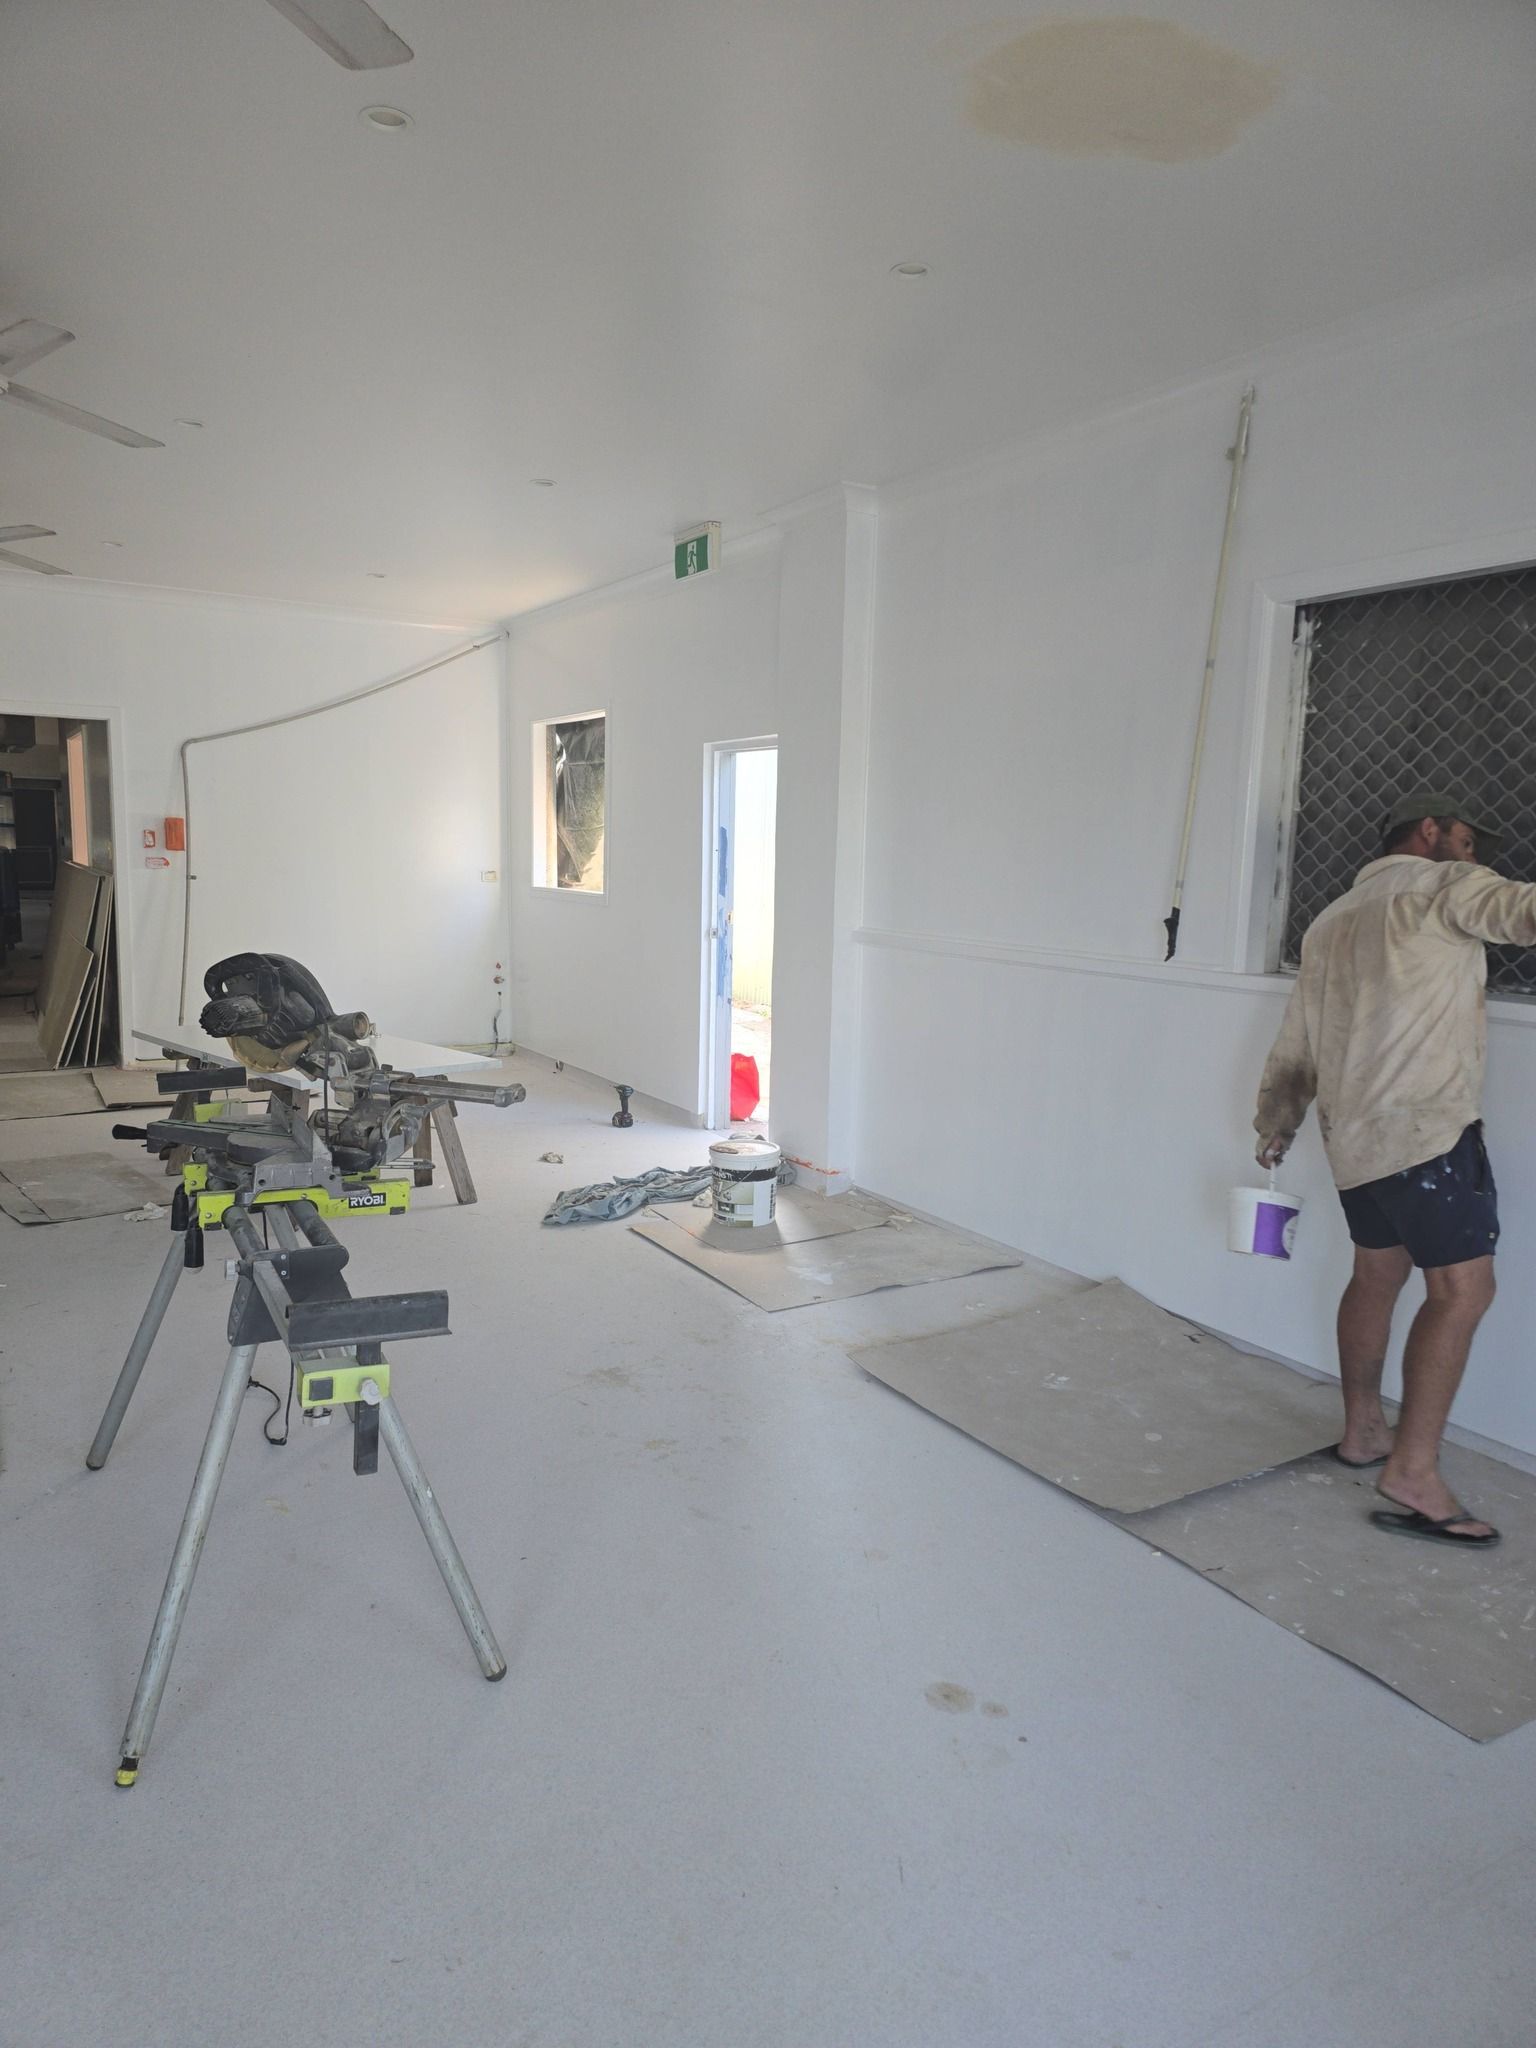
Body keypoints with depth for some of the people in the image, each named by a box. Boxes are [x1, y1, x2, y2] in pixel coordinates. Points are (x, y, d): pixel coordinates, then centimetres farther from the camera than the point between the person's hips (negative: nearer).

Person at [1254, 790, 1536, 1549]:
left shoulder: (1330, 921, 22)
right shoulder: (1440, 885, 0)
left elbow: (1293, 1048, 23)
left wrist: (1276, 1125, 32)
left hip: (1354, 1134, 9)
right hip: (1427, 1126, -9)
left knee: (1377, 1274, 18)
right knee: (1462, 1289, -8)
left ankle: (1362, 1433, 28)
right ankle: (1413, 1475, -10)